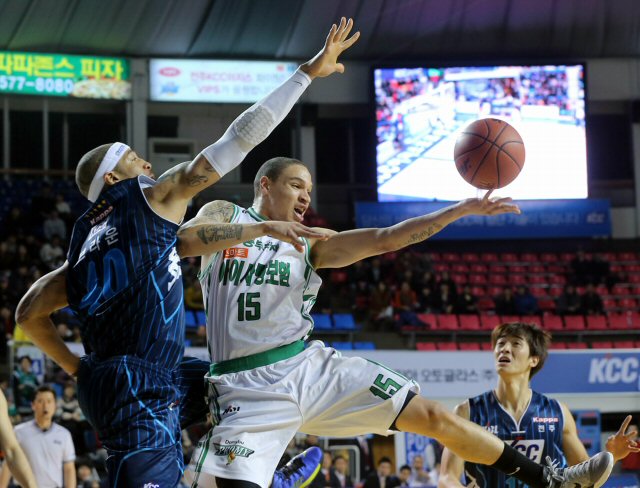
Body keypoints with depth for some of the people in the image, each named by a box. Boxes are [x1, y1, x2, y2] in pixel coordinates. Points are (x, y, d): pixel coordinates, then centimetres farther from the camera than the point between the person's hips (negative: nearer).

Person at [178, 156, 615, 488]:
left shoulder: (310, 244, 14)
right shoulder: (224, 216, 7)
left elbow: (384, 239, 5)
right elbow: (186, 239, -16)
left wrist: (462, 210, -2)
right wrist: (266, 228, -17)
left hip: (312, 366, 4)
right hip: (251, 388, -4)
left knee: (432, 416, 2)